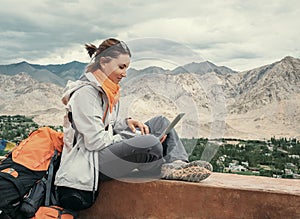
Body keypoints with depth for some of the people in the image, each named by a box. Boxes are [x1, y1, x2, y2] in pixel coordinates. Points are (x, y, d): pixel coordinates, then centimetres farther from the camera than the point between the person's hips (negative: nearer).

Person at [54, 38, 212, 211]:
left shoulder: (108, 89, 13)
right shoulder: (85, 93, -17)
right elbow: (96, 141, -22)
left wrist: (127, 123, -1)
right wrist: (130, 139, -14)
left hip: (108, 150, 10)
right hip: (89, 163, -10)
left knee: (160, 122, 5)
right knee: (149, 142, -33)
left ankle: (179, 162, -16)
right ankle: (166, 171, -2)